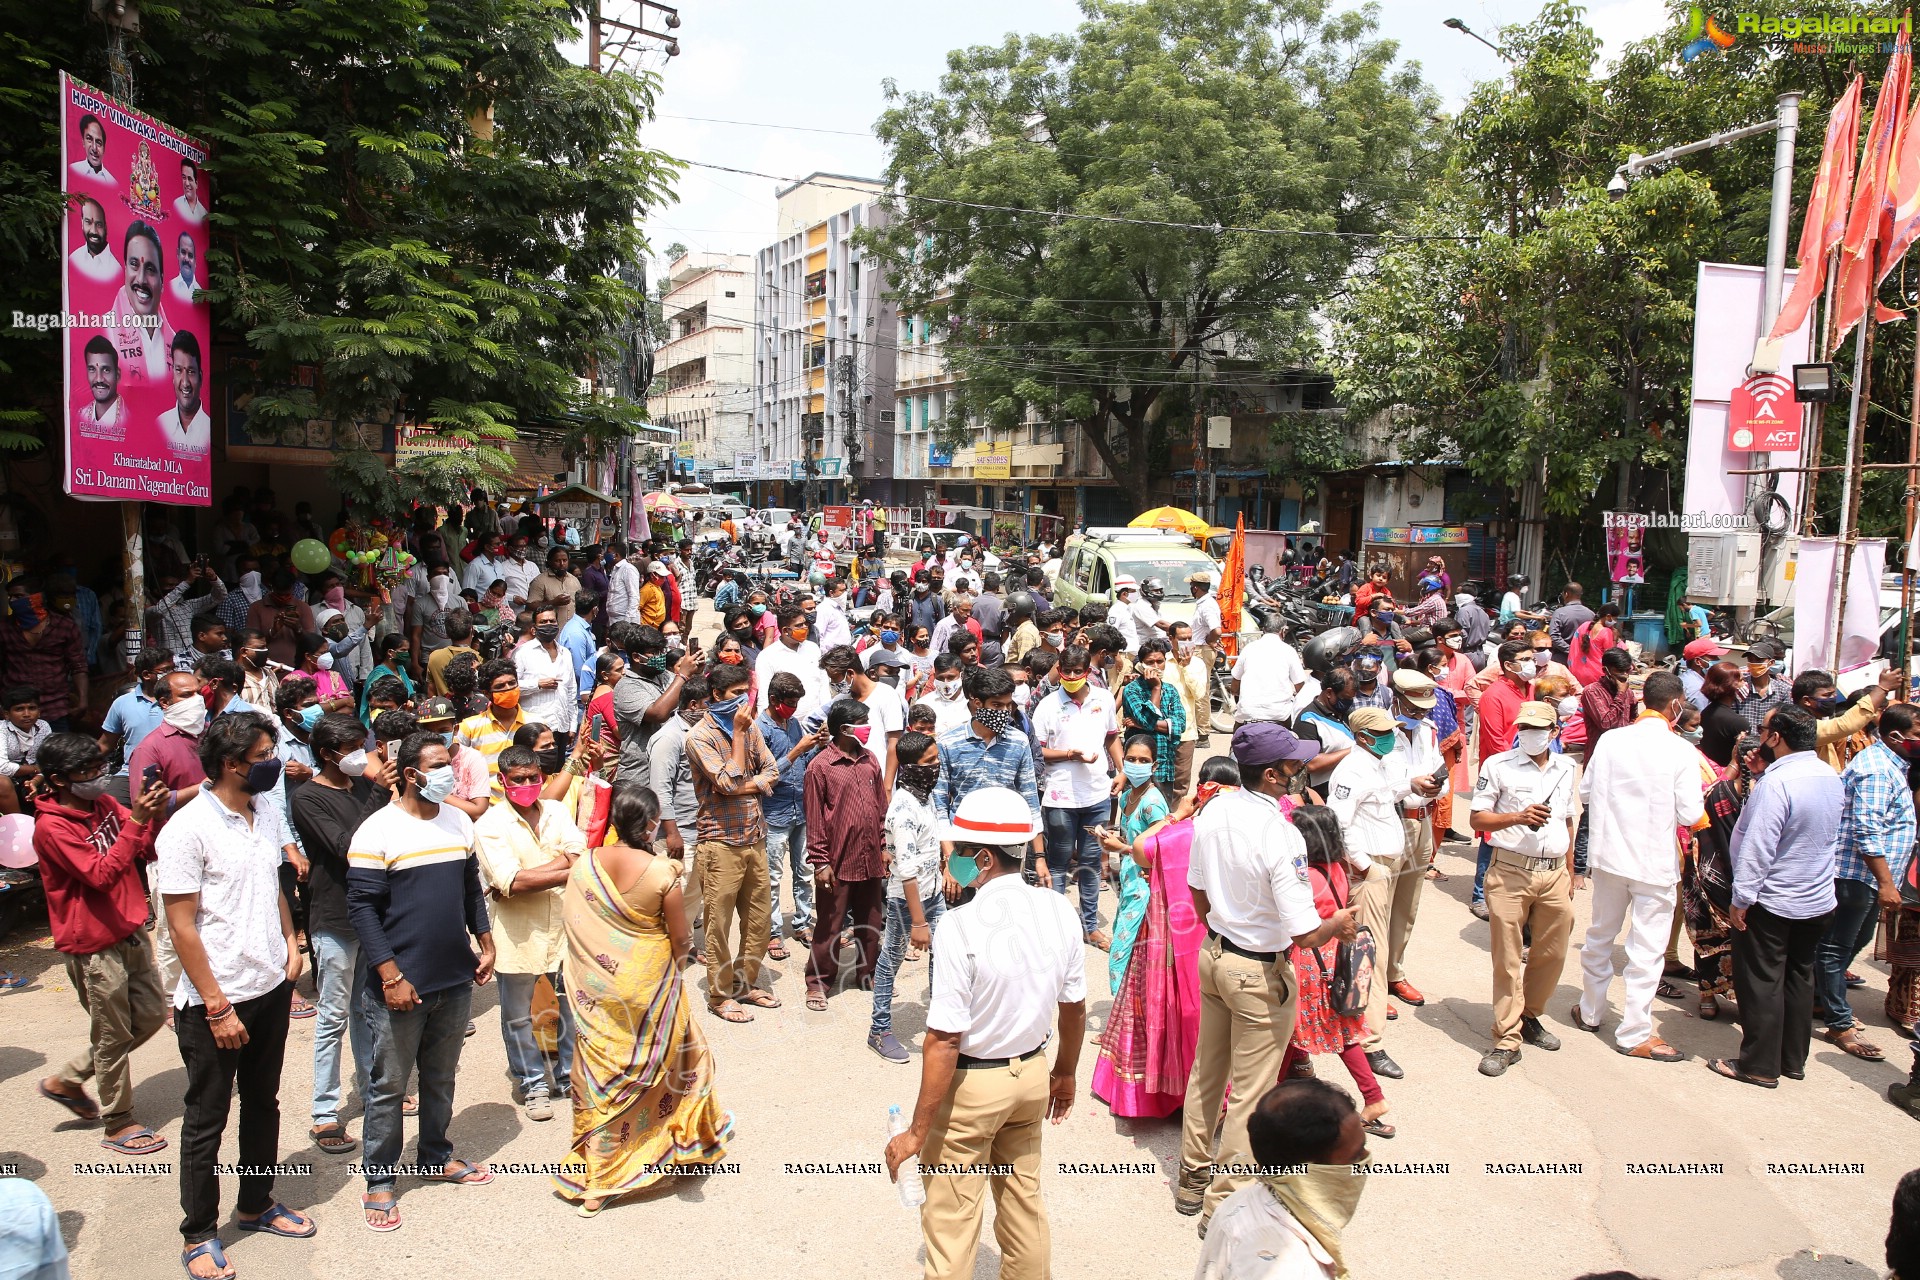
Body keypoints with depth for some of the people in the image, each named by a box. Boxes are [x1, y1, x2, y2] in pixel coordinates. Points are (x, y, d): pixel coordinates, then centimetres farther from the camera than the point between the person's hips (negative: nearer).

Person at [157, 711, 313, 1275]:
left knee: (263, 1103, 19)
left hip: (271, 988, 7)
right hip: (214, 1002, -6)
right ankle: (199, 1234, 24)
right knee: (206, 1120, 9)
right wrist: (217, 1007, -16)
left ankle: (256, 1205, 36)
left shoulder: (267, 814, 4)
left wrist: (290, 941, 5)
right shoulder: (187, 830, -17)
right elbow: (182, 928, -16)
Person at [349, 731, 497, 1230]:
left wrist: (486, 944, 10)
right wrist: (391, 976, -17)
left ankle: (437, 1155, 36)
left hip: (456, 979, 5)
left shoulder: (459, 822, 6)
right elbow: (361, 907, -14)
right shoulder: (378, 830, -13)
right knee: (389, 1086, 7)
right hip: (402, 984, -5)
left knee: (441, 1076, 19)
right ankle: (380, 1181, 21)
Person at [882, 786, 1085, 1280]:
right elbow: (1074, 1007, 3)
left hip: (971, 1084, -6)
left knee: (951, 1219, 11)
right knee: (1024, 1198, 24)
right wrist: (1065, 1072, 20)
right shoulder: (1059, 911, -9)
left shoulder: (959, 926, -27)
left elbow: (944, 1039, -25)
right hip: (1032, 1075, 6)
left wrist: (917, 1131, -16)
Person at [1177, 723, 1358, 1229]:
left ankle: (1193, 1179, 38)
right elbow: (1306, 933, -26)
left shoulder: (1212, 812, -6)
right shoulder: (1281, 836, -28)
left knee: (1206, 1073, 22)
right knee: (1250, 1093, 9)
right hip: (1261, 973, -7)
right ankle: (1224, 1203, 22)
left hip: (1213, 954, 7)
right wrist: (1338, 924, -5)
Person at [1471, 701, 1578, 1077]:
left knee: (1551, 953, 10)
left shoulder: (1566, 767, 12)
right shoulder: (1498, 765, -2)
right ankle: (1507, 1040, 5)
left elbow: (1567, 821, 20)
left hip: (1554, 873, 4)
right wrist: (1518, 816, -19)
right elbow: (1478, 819, -3)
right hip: (1511, 872, -4)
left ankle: (1529, 1017, 32)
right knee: (1508, 958, -1)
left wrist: (1570, 873, 20)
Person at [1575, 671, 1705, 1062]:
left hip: (1609, 854, 4)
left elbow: (1585, 791, 3)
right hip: (1654, 862, -4)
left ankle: (1590, 1012, 33)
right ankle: (1635, 1033, 12)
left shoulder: (1610, 740, -4)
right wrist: (1665, 804, 7)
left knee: (1600, 935, 19)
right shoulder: (1682, 751, -14)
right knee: (1647, 949, 5)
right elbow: (1690, 814, -13)